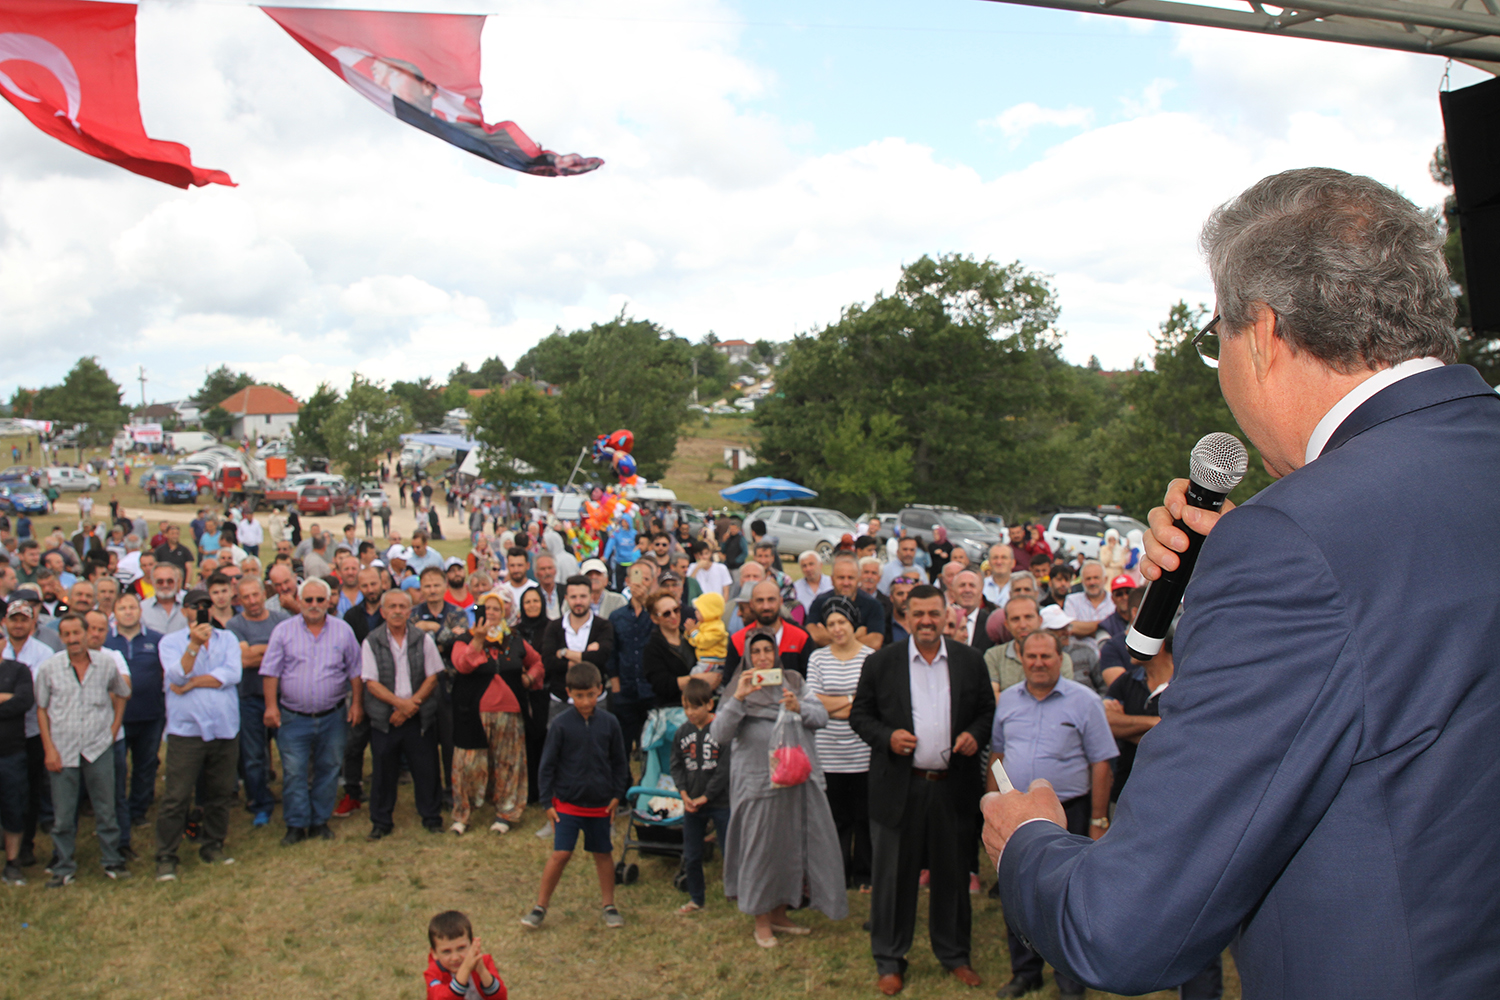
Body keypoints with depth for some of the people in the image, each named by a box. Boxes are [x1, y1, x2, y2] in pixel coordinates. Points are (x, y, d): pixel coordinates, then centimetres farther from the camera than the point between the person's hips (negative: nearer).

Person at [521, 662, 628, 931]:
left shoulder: (609, 723, -3)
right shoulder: (561, 724, -10)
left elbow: (619, 763, 8)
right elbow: (548, 765, -4)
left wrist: (616, 795, 3)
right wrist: (548, 801, -5)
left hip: (600, 804, 2)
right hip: (567, 802, -2)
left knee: (603, 854, 12)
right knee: (560, 854, -5)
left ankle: (609, 906, 27)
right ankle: (540, 907, 11)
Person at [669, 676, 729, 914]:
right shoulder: (682, 732, 4)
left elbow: (725, 768, -13)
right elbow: (676, 765, 7)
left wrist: (705, 796, -13)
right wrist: (684, 794, -7)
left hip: (720, 802, -5)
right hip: (691, 804, 5)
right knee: (691, 856, 13)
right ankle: (696, 899, 28)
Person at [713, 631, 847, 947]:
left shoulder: (794, 682, 13)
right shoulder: (739, 689, 3)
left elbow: (822, 717, 2)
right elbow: (720, 735, -10)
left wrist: (799, 708, -18)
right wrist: (738, 698, -22)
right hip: (758, 780, -3)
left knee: (793, 844, 9)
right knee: (760, 847, 2)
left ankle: (779, 913, 26)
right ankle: (761, 922, 17)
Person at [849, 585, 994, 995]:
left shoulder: (970, 661, 5)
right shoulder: (881, 663, 0)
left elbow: (987, 711, 12)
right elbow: (859, 715, 4)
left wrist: (975, 734, -8)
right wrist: (887, 736, -14)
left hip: (953, 787, 2)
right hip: (900, 787, -1)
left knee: (953, 874, 12)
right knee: (894, 875, 6)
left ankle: (954, 954, 30)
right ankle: (889, 960, 21)